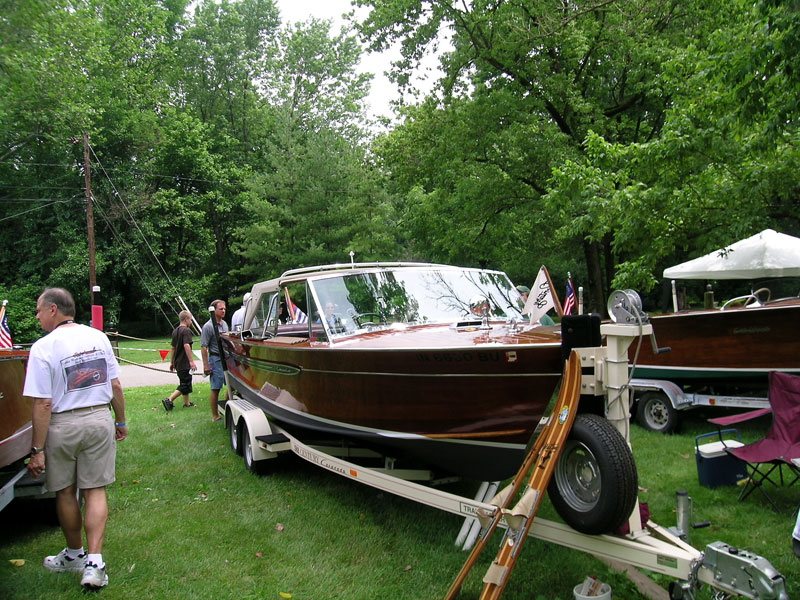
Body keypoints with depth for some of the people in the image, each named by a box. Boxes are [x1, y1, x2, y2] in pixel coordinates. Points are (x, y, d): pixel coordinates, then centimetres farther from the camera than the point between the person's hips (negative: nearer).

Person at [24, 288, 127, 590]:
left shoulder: (43, 347, -13)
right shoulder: (98, 337, 1)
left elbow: (43, 404, -15)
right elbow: (115, 386, 6)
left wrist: (37, 450, -9)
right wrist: (121, 421, 18)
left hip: (63, 426, -3)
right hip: (100, 420, 3)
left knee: (65, 493, 16)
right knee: (95, 490, 8)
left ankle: (74, 554, 33)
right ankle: (93, 563, 0)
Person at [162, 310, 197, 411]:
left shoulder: (175, 331, 14)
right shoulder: (186, 330, -13)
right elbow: (186, 346, -25)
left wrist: (172, 362, 25)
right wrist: (191, 361, -27)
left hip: (177, 363, 9)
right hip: (184, 363, -9)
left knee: (185, 383, 18)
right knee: (185, 385, -4)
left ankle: (187, 403, 25)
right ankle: (169, 400, -11)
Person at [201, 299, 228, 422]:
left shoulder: (224, 324, 13)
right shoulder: (208, 326, -11)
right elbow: (203, 347, -14)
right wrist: (206, 365, -17)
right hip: (216, 360, -8)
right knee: (215, 388, -2)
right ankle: (215, 416, 4)